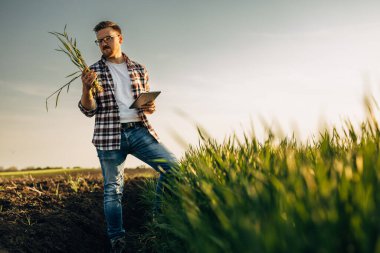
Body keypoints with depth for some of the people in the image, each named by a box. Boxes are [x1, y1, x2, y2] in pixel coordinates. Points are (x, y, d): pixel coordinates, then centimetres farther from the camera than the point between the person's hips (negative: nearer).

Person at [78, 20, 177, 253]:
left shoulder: (139, 69, 14)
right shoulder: (94, 71, 8)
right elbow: (89, 110, 1)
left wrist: (151, 108, -4)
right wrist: (86, 88, -19)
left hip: (140, 130, 2)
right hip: (109, 135, -2)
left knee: (172, 165, -12)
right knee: (113, 189, -1)